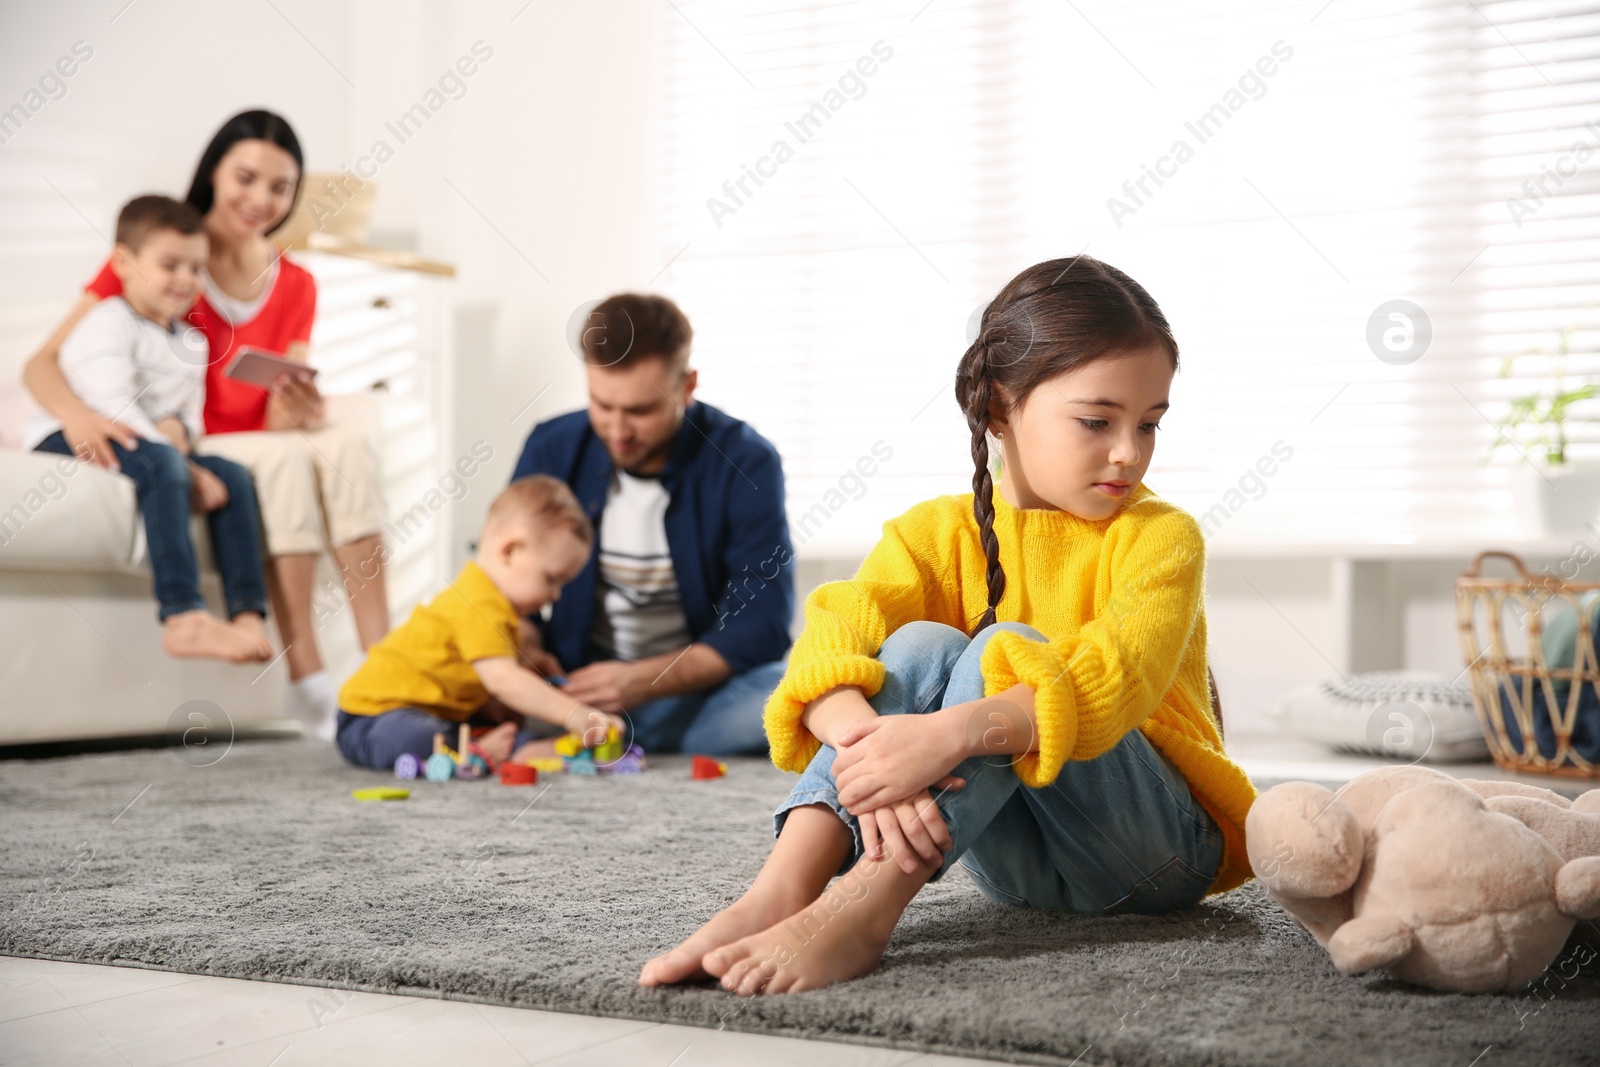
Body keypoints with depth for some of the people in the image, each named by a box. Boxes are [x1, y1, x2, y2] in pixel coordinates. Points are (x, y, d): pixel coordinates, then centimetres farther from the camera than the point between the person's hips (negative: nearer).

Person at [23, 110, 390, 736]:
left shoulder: (296, 286, 11)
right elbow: (42, 363, -10)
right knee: (286, 458, -33)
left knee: (346, 447, -28)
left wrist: (297, 412, -22)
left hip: (261, 448, 4)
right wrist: (75, 413, -33)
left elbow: (277, 424, 4)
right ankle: (307, 684, -36)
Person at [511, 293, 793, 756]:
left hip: (697, 695, -1)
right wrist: (525, 645, -15)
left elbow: (760, 626, -13)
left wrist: (642, 681, -24)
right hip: (577, 687, 1)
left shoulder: (745, 464, -10)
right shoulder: (551, 450, -1)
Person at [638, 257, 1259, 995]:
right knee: (922, 646, -23)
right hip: (1014, 858, 3)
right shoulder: (937, 533, 1)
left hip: (1160, 850, -2)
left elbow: (1109, 681, -28)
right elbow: (830, 640, -18)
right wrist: (864, 738, -42)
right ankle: (777, 895, -40)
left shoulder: (1160, 537, -8)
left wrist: (946, 734, -45)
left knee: (1003, 650, -28)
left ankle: (857, 915, -44)